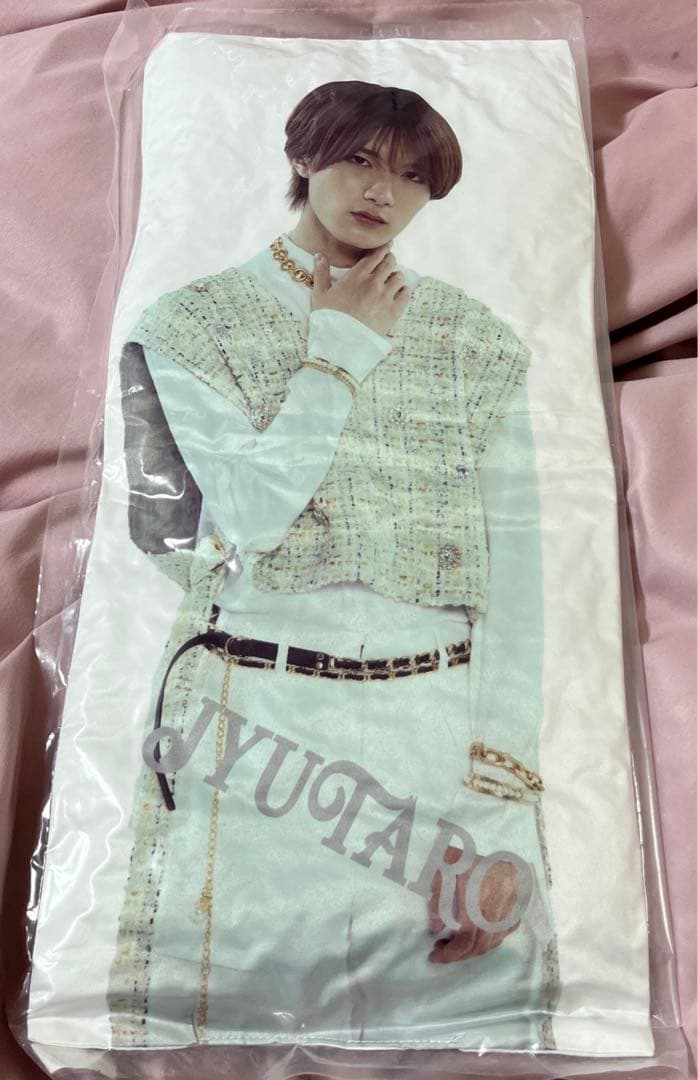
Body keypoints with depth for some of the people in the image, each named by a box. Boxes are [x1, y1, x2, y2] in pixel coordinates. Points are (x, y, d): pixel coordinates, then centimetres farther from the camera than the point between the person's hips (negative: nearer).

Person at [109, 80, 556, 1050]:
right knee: (241, 994, 8)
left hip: (440, 722, 2)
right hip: (260, 720, -1)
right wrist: (343, 344, -5)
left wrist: (507, 794, -4)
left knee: (468, 989, 9)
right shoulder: (198, 321, 4)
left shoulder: (478, 339, 6)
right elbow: (256, 509, -13)